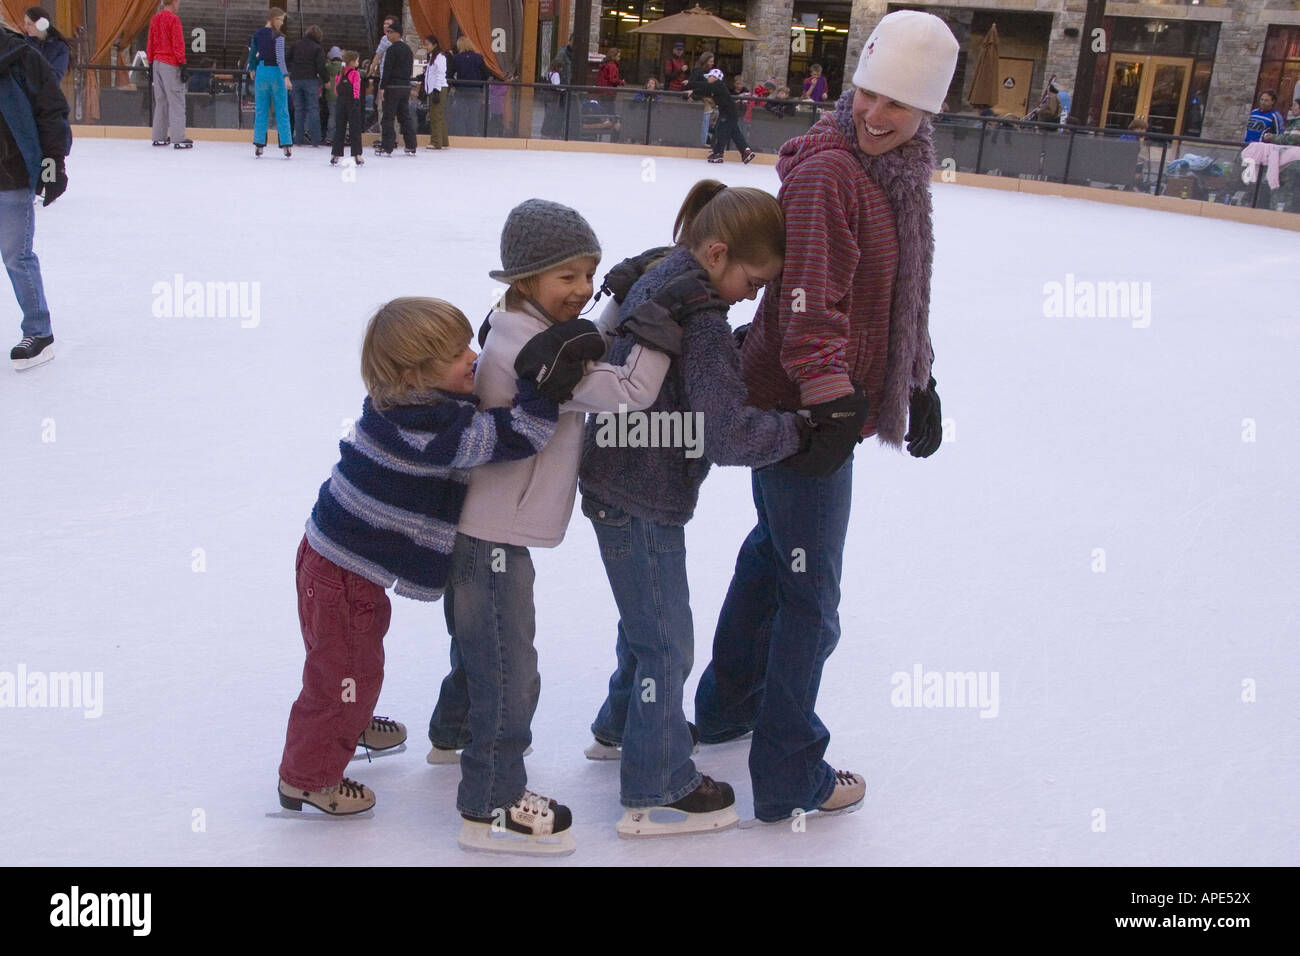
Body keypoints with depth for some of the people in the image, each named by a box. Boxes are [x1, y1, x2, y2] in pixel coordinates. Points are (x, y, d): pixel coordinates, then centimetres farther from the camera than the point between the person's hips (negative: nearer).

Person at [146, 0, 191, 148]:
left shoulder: (155, 19, 12)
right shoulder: (173, 19, -12)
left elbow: (150, 42, 16)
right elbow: (178, 43, -15)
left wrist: (150, 61, 21)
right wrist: (182, 63, -12)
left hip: (157, 63, 8)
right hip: (170, 64, -8)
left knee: (160, 101, 13)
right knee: (176, 101, -6)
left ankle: (159, 137, 15)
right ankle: (178, 139, -9)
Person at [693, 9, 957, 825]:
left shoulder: (900, 172, 9)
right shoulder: (827, 169, -20)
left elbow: (903, 294, 18)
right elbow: (811, 301, -27)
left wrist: (918, 384, 19)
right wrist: (829, 395, -31)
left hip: (824, 400, 10)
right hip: (805, 407, -10)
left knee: (773, 551, 24)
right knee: (811, 598, 1)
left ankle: (728, 704, 45)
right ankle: (790, 779, 17)